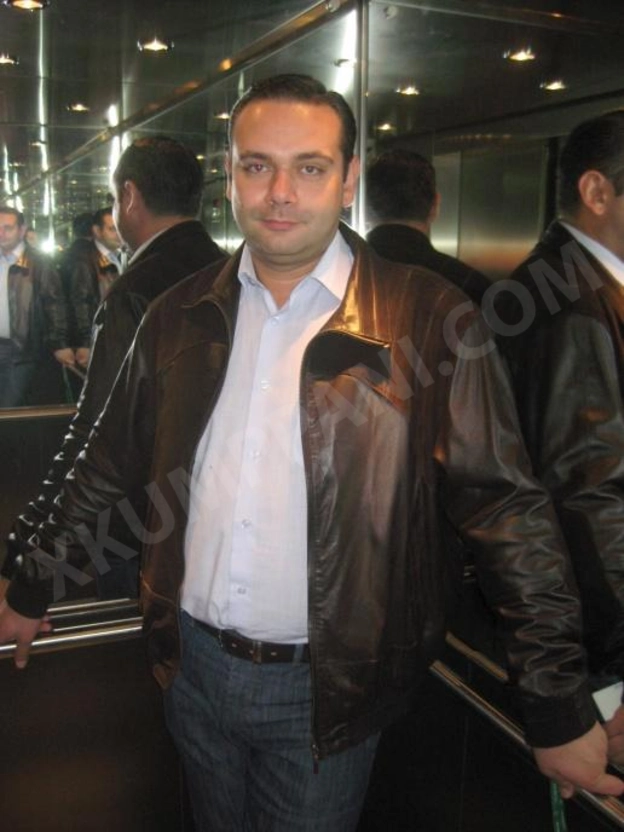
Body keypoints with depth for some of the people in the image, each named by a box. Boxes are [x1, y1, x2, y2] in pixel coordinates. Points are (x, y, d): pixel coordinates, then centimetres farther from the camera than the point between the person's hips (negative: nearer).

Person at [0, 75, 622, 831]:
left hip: (328, 690, -4)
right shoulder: (181, 316, -1)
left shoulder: (427, 319, -13)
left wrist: (561, 713, -12)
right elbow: (107, 465, 9)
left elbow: (506, 511, -13)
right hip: (193, 662, 4)